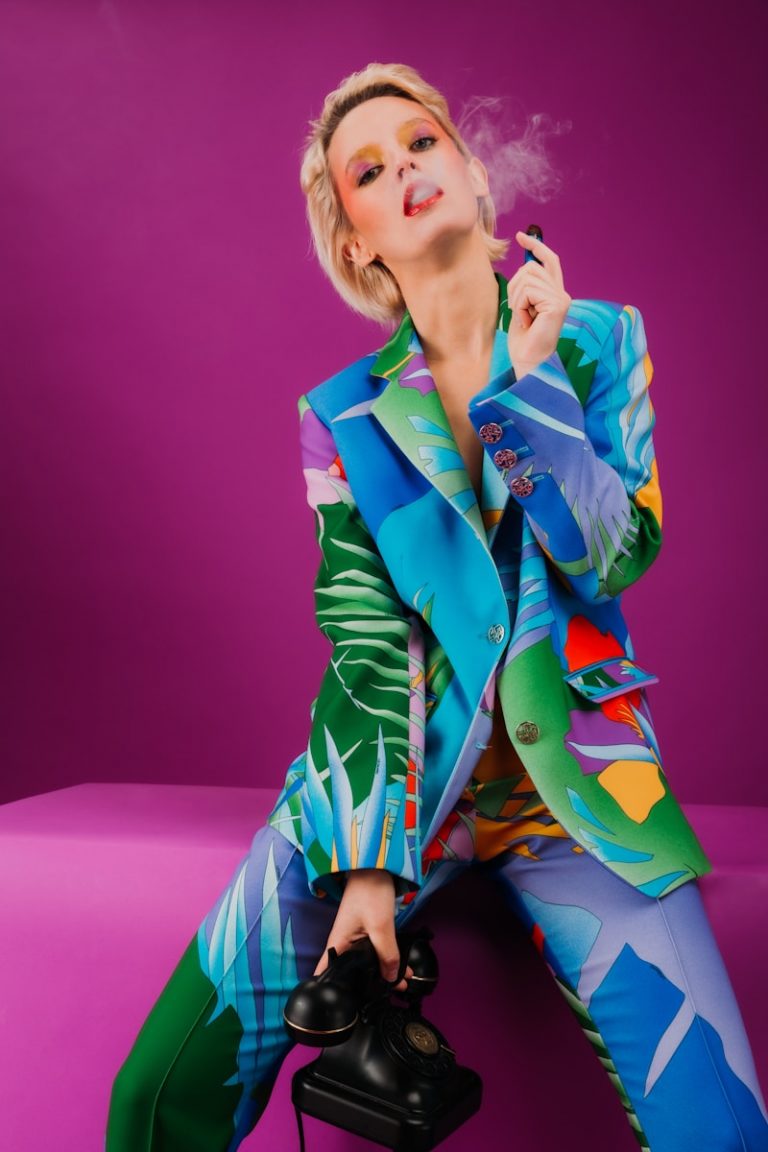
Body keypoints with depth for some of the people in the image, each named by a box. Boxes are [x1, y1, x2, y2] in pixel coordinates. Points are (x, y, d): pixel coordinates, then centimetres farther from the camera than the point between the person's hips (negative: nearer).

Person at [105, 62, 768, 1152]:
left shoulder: (599, 338, 4)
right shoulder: (342, 414, 4)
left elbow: (619, 554, -6)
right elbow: (362, 636, -5)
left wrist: (522, 382, -12)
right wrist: (369, 862, -14)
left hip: (578, 778, 0)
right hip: (389, 778, 1)